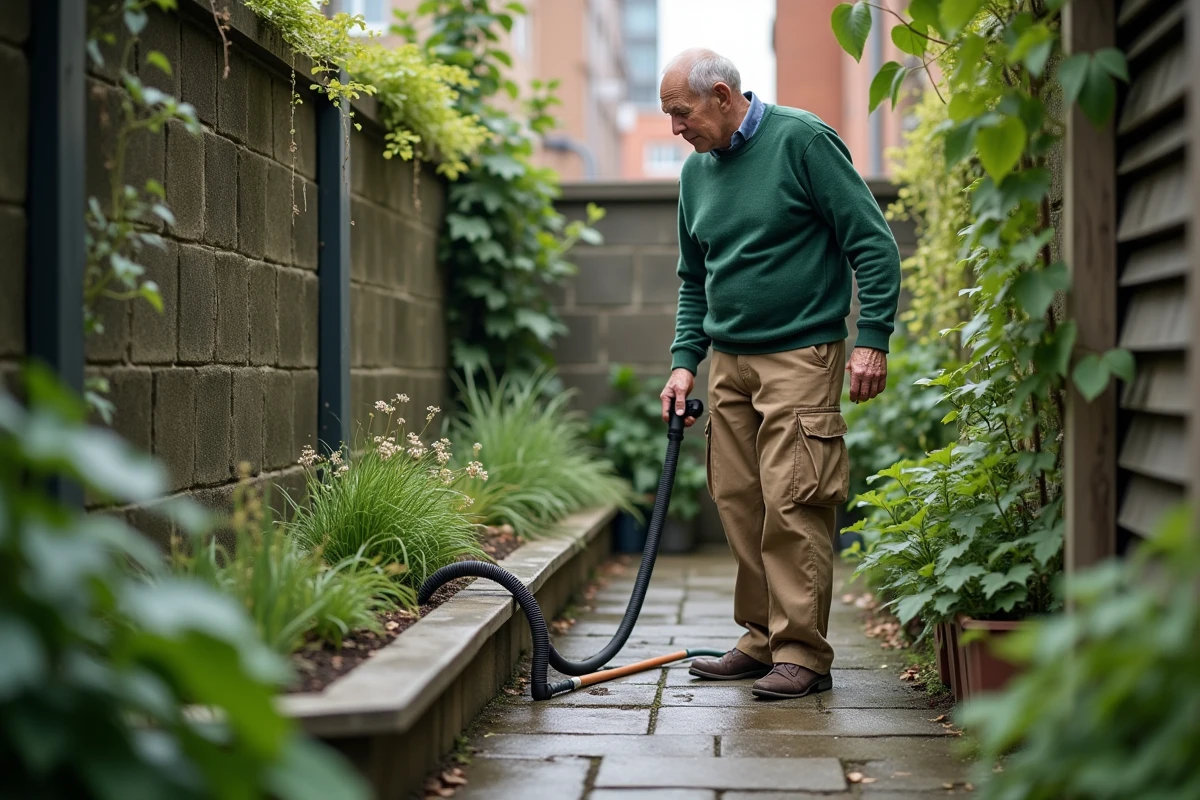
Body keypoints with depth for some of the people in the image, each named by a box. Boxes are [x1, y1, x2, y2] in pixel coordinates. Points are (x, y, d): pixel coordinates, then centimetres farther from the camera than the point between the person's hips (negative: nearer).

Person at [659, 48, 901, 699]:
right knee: (737, 502, 7)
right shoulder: (696, 171, 13)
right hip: (728, 360, 7)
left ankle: (803, 654, -2)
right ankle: (763, 640, 19)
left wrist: (872, 339, -15)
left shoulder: (802, 140, -8)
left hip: (800, 355, -7)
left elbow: (874, 244, -9)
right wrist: (684, 360, 11)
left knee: (792, 505, -10)